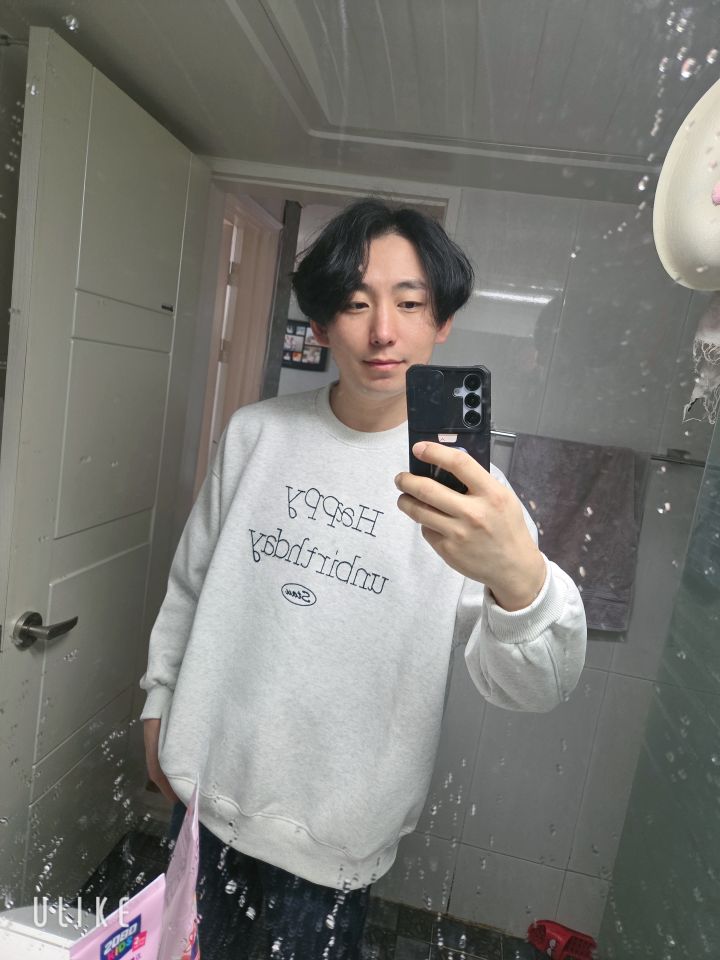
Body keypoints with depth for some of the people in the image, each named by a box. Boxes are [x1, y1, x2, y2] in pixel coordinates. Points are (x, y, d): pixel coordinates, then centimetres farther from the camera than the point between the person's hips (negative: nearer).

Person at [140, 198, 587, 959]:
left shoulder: (467, 482, -16)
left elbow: (527, 689, -25)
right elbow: (191, 581, 5)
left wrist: (520, 576, -46)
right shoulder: (255, 432, -7)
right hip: (207, 786, 3)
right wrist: (160, 700, 10)